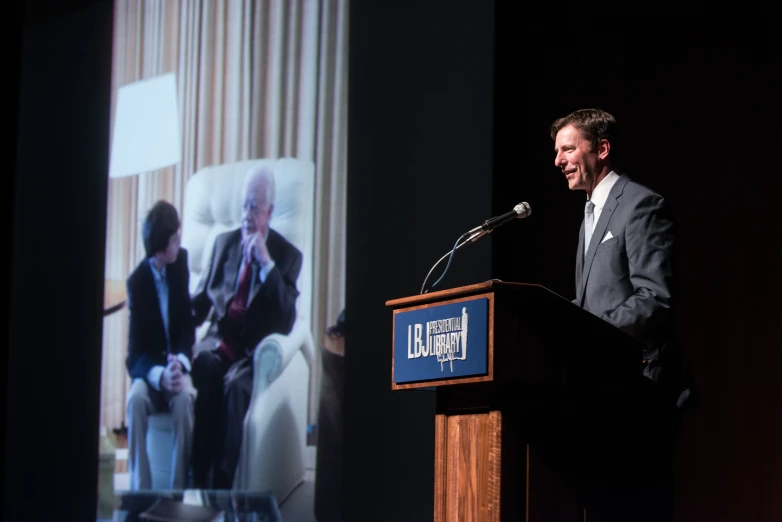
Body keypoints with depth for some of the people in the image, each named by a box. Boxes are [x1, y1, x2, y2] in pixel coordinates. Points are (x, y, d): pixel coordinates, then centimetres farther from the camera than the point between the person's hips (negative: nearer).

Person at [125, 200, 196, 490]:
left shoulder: (181, 262, -2)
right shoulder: (137, 281, -10)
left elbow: (188, 325, -1)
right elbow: (135, 352, -13)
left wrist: (181, 361, -22)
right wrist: (160, 376, -33)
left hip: (177, 364, 1)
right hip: (149, 368, -1)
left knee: (184, 397, -32)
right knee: (136, 398, -33)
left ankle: (179, 489, -27)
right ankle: (140, 490, -28)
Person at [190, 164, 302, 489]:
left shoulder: (287, 255, 5)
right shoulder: (224, 242, 18)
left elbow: (286, 321, -9)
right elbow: (202, 298, 18)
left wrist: (267, 264, -15)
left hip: (255, 350, -3)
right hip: (220, 338, 3)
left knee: (235, 384, -36)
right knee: (202, 364, -33)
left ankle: (222, 485, -33)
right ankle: (199, 479, -34)